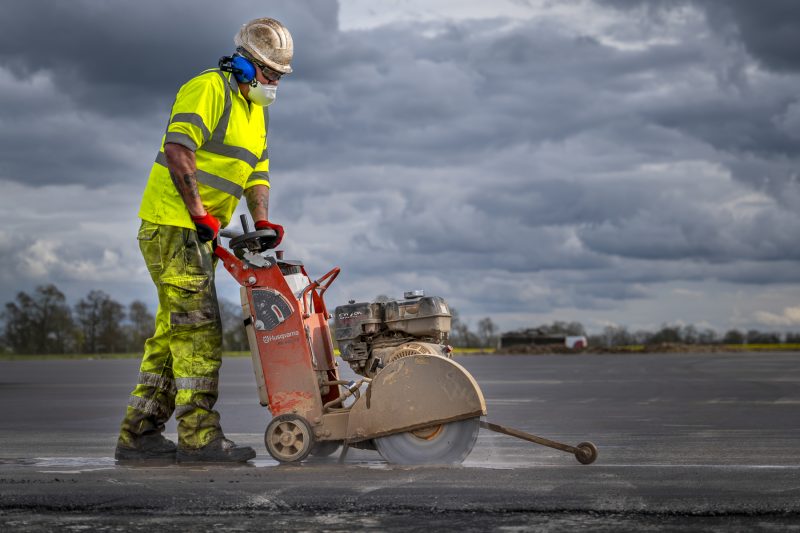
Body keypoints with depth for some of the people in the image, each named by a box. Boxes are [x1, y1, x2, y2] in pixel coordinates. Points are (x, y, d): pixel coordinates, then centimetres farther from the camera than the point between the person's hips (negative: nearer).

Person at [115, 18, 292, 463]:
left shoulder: (257, 112, 19)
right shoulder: (209, 89, -11)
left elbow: (257, 172, 15)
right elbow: (178, 149, -21)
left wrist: (262, 222, -2)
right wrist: (200, 214, -23)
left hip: (200, 233, 10)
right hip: (172, 223, -10)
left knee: (173, 332, 10)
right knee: (198, 330, -12)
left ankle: (138, 435, 15)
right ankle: (199, 437, -10)